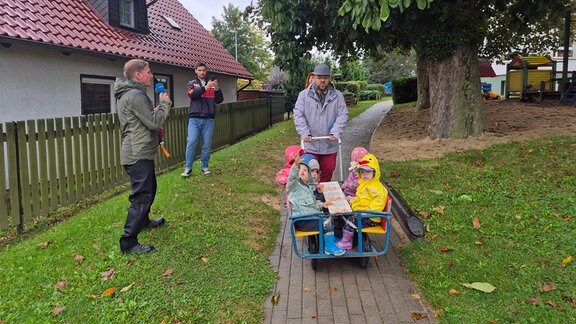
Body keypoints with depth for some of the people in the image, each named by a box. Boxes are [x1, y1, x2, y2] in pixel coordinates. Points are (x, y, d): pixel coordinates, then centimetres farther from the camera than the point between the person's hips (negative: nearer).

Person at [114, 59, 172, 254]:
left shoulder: (128, 94, 15)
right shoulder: (135, 95, -19)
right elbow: (155, 122, -20)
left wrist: (156, 110, 6)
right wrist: (165, 104, -6)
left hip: (139, 153, 11)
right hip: (138, 155, -11)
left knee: (149, 189, 26)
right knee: (141, 196, -9)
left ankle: (144, 220, 45)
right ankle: (128, 243, -5)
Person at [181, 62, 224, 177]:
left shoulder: (212, 84, 11)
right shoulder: (191, 84, 9)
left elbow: (219, 100, 5)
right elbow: (192, 95, -12)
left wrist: (217, 89, -13)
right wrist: (206, 87, -23)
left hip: (208, 119, 1)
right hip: (194, 119, -1)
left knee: (207, 144, 3)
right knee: (191, 142, -10)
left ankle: (204, 166, 16)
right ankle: (188, 168, -1)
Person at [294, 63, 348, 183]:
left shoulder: (337, 96, 2)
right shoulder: (304, 95, 0)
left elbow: (343, 115, -3)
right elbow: (298, 115, -5)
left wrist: (335, 133, -16)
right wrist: (305, 134, -15)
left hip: (330, 144, 2)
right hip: (311, 144, -1)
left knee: (328, 171, 13)